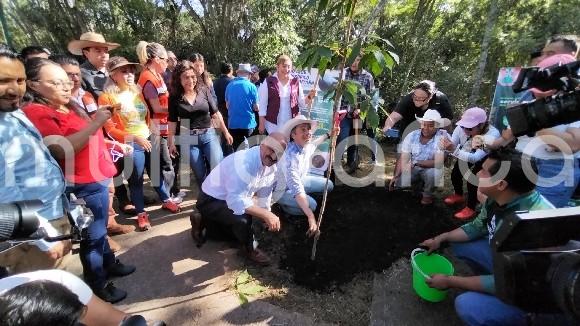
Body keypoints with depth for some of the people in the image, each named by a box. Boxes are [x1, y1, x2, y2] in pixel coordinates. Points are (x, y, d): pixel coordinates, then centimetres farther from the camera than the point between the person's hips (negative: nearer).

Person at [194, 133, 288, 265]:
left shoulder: (270, 165, -7)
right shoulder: (244, 162, -35)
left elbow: (264, 194, 5)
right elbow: (236, 200, -42)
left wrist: (269, 218, 5)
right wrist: (267, 215, -41)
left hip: (233, 199, 9)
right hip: (211, 201, -9)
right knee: (242, 220, -33)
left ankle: (204, 221, 34)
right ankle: (250, 248, -1)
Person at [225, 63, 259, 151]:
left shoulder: (230, 85, 3)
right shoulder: (251, 86, -7)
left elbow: (227, 105, 10)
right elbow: (256, 107, -5)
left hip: (233, 123, 3)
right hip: (247, 123, -3)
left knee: (236, 149, 13)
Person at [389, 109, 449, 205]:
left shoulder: (443, 137, -21)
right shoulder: (411, 136, -12)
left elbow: (438, 163, -28)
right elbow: (403, 160, -12)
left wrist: (415, 162, -32)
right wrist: (395, 176, -24)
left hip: (431, 169, -2)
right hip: (413, 169, 3)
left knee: (431, 172, -36)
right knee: (399, 182, -21)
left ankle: (428, 194, -3)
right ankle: (418, 183, 15)